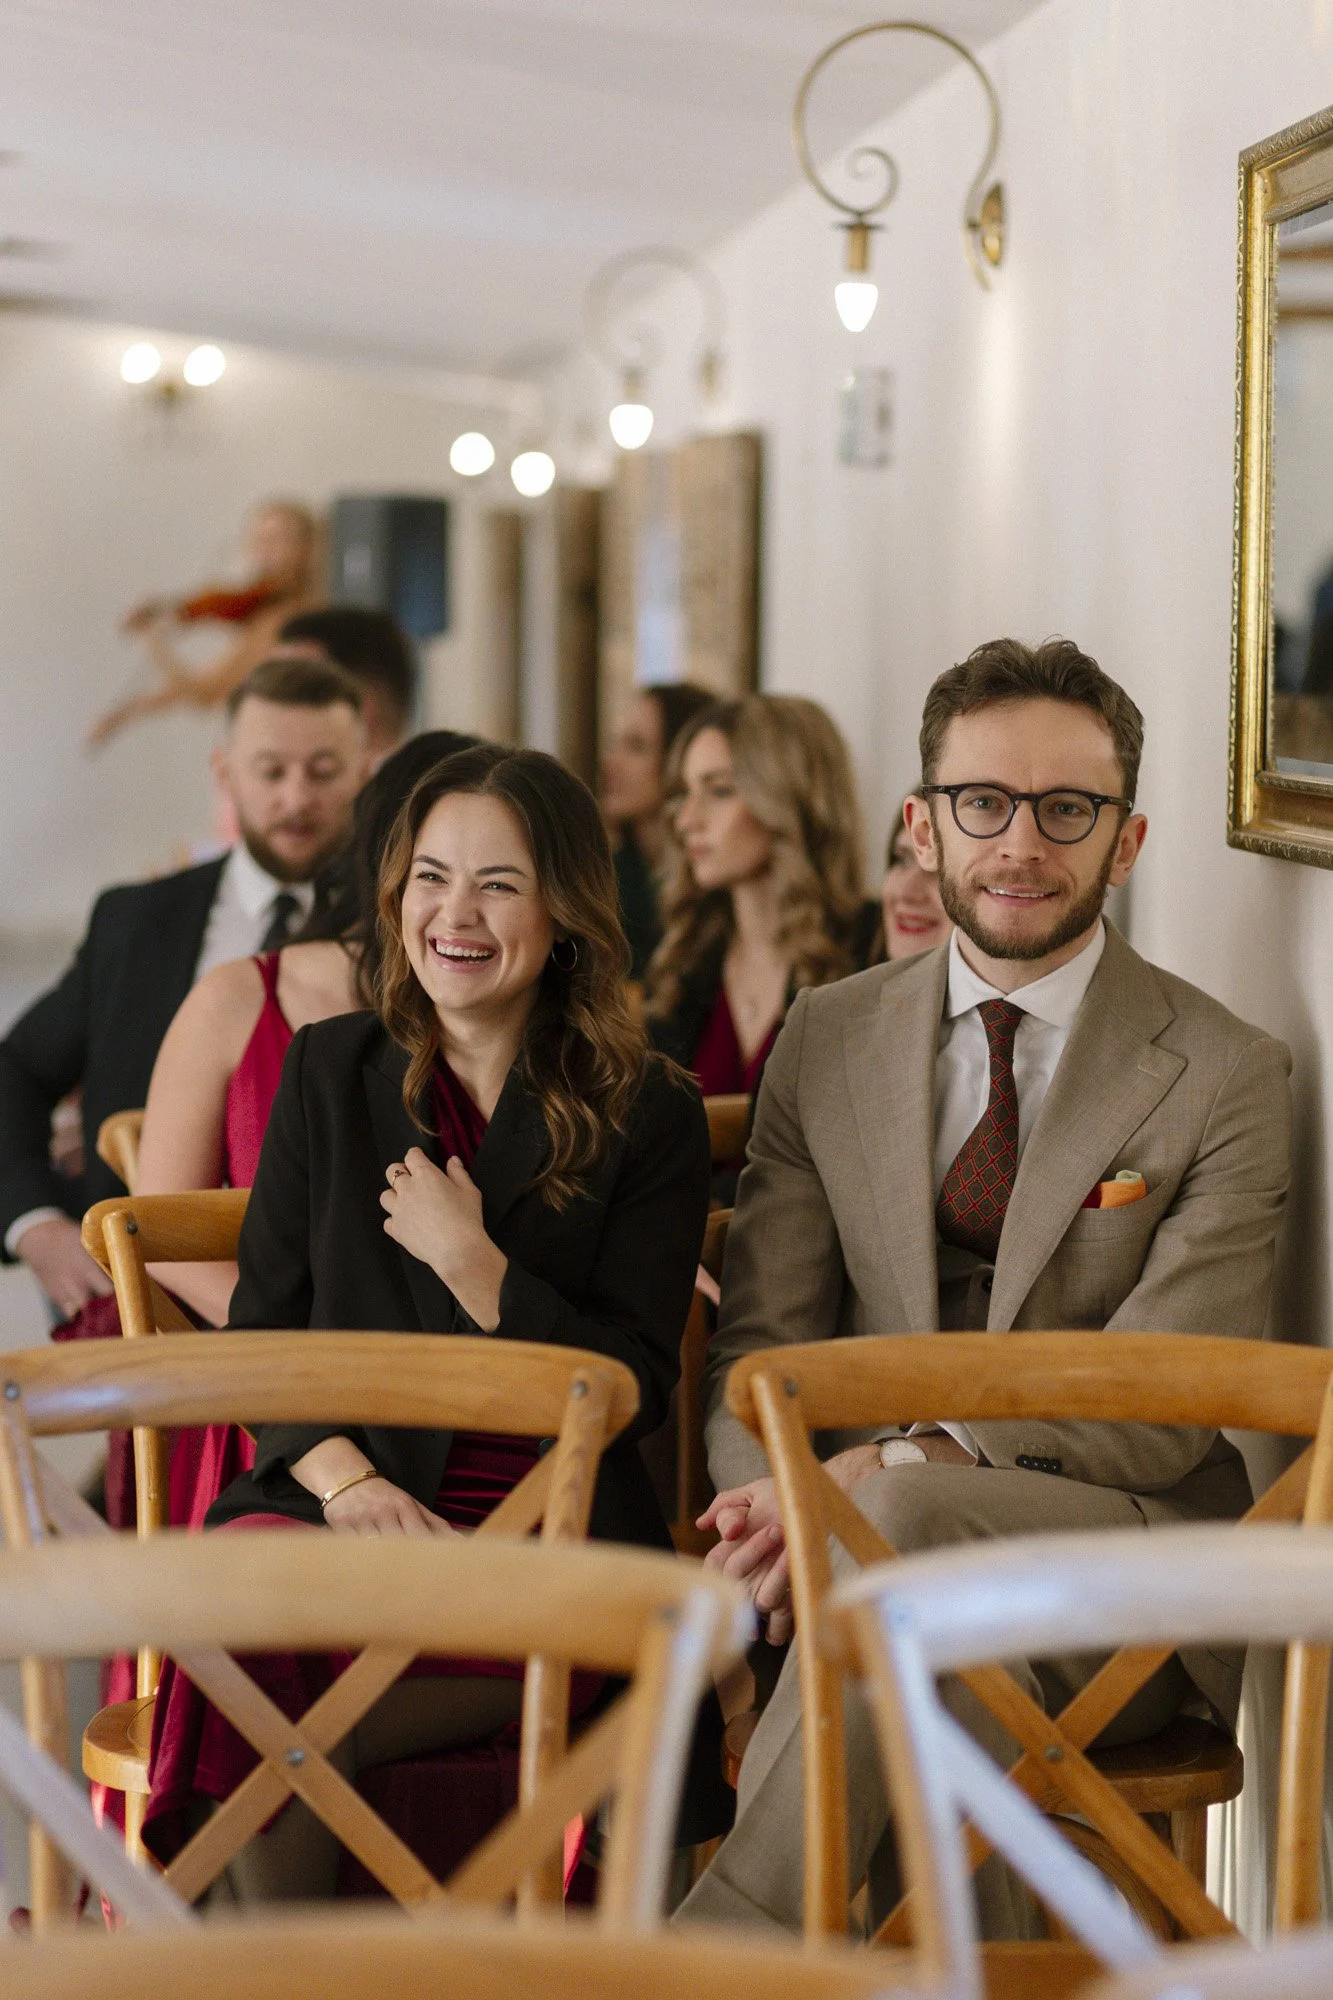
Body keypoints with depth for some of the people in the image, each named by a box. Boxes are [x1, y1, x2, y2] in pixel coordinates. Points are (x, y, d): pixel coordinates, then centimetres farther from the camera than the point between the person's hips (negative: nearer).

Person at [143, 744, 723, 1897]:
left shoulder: (651, 1117, 6)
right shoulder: (328, 1074, 14)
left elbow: (636, 1390, 1)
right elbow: (262, 1328, 10)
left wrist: (472, 1263, -11)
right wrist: (344, 1476, -9)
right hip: (342, 1503, 3)